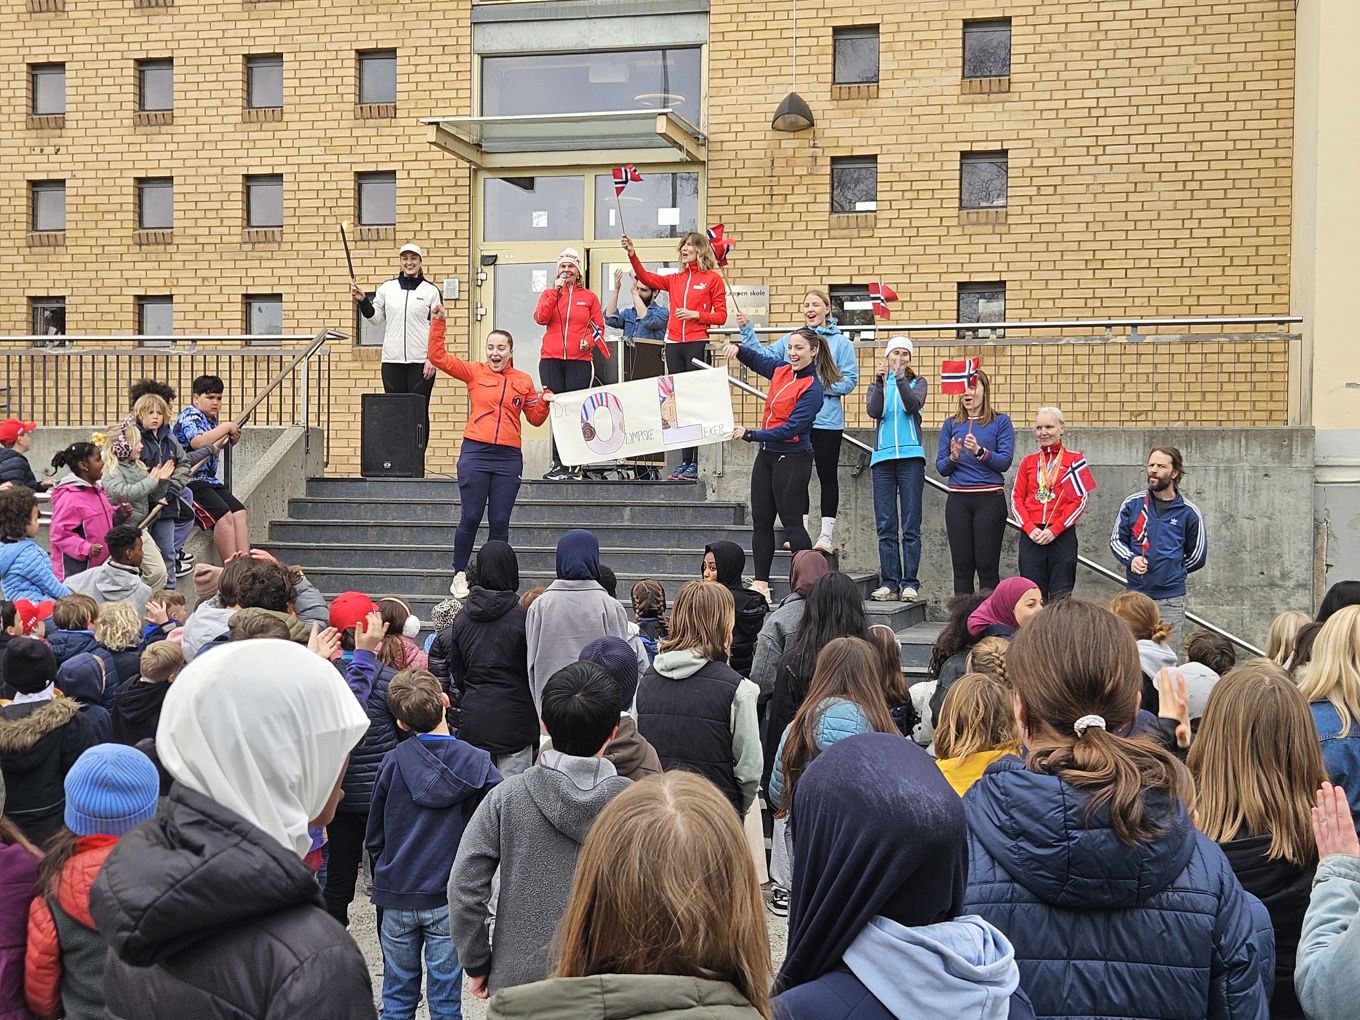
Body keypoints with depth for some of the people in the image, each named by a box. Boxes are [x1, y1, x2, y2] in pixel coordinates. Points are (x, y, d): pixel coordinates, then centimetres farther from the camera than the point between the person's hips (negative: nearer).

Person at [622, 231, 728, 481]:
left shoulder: (713, 279, 3)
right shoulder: (675, 279, 16)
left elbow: (720, 316, 0)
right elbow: (646, 278, 4)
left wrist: (696, 315, -13)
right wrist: (632, 254, -5)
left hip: (697, 344, -5)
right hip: (673, 344, 5)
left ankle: (695, 463, -4)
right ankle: (685, 461, 11)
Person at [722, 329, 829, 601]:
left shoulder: (812, 388, -15)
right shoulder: (781, 371, 6)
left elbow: (792, 428, -22)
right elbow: (756, 359, 23)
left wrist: (751, 435, -26)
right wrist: (738, 350, 0)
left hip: (792, 460, -8)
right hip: (766, 456, 8)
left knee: (791, 523, -4)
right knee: (761, 521, 9)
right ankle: (761, 583, 15)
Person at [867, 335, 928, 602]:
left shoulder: (918, 382, 12)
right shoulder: (878, 385, 16)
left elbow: (913, 405, -8)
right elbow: (874, 411, -3)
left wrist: (900, 378, -19)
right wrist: (879, 382, -14)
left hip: (911, 457, -2)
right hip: (882, 457, 2)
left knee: (910, 526, -5)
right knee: (885, 526, 0)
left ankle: (910, 583, -4)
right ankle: (889, 583, 3)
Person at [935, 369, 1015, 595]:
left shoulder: (1001, 422, 3)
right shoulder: (951, 424, 11)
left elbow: (1004, 462, -6)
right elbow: (940, 466, 8)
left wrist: (980, 451, -21)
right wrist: (953, 458, -13)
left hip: (989, 499, -3)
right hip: (958, 500, 3)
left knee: (987, 566, -3)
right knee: (962, 566, 5)